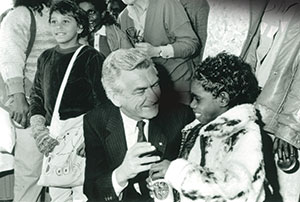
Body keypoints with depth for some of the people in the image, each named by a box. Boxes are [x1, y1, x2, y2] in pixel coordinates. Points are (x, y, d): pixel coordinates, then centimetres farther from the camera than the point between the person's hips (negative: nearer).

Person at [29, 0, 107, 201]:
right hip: (53, 139, 5)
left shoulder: (90, 57, -3)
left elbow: (101, 102, -7)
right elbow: (36, 97, 16)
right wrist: (39, 129, 1)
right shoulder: (46, 58, 12)